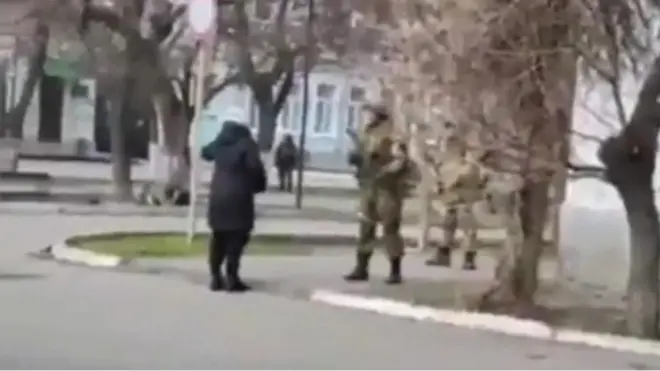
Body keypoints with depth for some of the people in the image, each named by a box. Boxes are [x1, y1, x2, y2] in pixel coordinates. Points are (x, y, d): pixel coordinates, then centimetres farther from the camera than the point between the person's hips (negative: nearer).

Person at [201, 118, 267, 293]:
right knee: (236, 238, -4)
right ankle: (232, 278, -7)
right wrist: (259, 185, -2)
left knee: (219, 237, 12)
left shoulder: (219, 143, 10)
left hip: (218, 195, 6)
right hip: (239, 197, -6)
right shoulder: (246, 144, -8)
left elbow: (205, 153, 30)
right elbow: (255, 167, -19)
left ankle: (216, 277, 13)